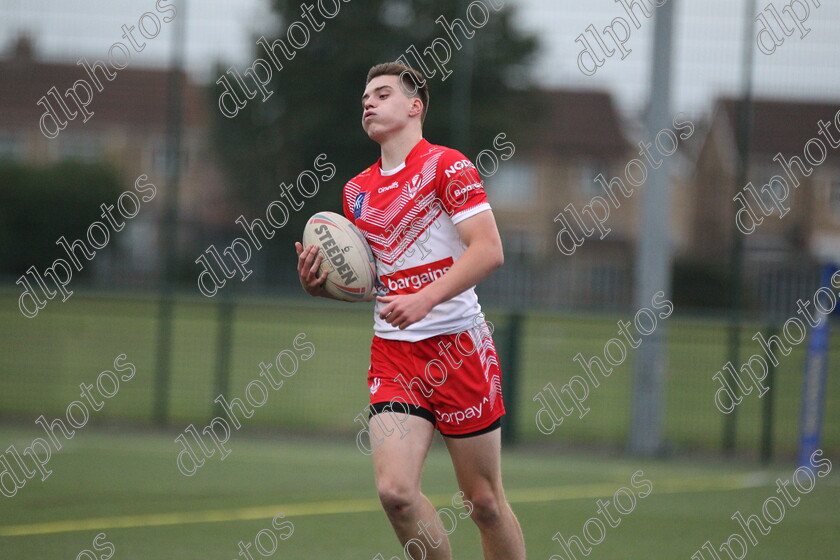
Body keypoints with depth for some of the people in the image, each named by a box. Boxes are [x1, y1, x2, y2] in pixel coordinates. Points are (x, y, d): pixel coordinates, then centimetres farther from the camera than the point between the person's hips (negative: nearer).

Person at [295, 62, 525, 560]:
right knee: (395, 490, -13)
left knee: (483, 500, 1)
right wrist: (320, 282, 1)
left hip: (458, 346, -5)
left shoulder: (448, 166, -5)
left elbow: (489, 250, -15)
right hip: (393, 354, 5)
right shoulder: (357, 191, 14)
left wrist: (424, 299, -24)